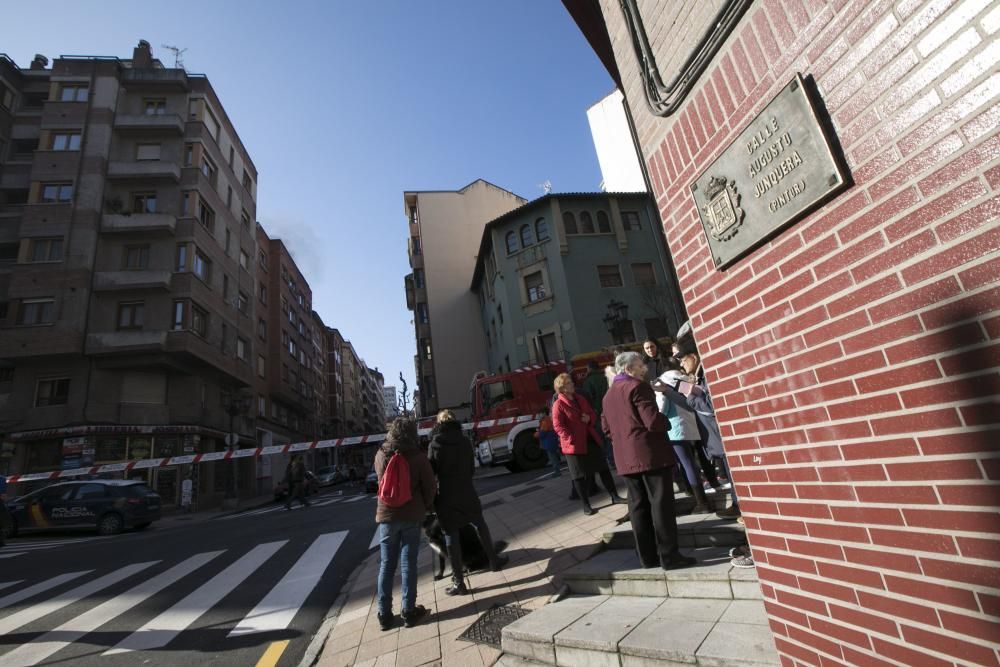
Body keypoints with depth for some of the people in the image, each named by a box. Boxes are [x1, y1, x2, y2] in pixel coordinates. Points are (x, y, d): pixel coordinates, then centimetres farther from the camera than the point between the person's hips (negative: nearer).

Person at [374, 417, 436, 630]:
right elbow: (430, 485, -6)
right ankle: (409, 611, 14)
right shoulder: (418, 457, -10)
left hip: (386, 516, 3)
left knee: (386, 565, 12)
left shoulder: (380, 455, -2)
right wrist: (426, 506, 11)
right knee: (408, 564, 7)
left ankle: (384, 614, 18)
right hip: (411, 516, -2)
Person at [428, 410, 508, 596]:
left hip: (446, 495, -2)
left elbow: (431, 472, -5)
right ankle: (494, 561, 34)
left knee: (451, 536, 5)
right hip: (467, 493, 2)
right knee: (480, 525, 21)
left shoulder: (435, 445, -8)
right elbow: (472, 468, 5)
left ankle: (458, 582, 10)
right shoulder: (465, 441, -1)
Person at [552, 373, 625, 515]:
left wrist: (589, 418, -7)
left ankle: (614, 496, 25)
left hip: (591, 440, 6)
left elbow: (593, 414, 16)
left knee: (603, 468, 12)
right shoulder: (558, 405, -13)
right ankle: (586, 505, 17)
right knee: (579, 475, 4)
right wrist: (572, 439, -21)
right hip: (574, 444, -6)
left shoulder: (580, 399, 8)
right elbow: (558, 426, -17)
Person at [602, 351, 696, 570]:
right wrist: (666, 424, 2)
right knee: (661, 504, 0)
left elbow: (606, 427, 20)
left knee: (638, 506, 11)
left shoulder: (608, 395, 16)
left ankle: (647, 556, 17)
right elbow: (653, 421, -17)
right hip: (650, 454, -8)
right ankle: (669, 555, 5)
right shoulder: (638, 386, -10)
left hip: (626, 458, 8)